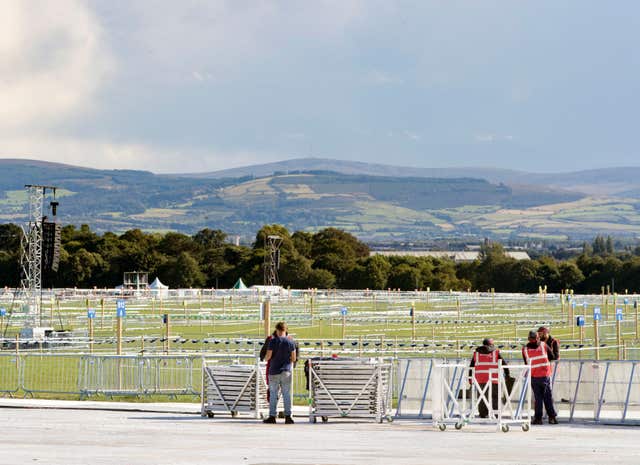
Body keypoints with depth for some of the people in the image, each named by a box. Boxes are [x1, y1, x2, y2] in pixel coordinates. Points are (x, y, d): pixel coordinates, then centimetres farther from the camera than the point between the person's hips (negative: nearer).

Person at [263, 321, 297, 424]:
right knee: (287, 394, 4)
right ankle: (288, 416, -1)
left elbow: (268, 356, -9)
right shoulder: (291, 342, 0)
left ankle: (272, 416, 3)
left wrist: (265, 358, 14)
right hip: (286, 371, 2)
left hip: (274, 371, -2)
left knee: (273, 394, 4)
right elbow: (293, 359, 3)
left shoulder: (273, 341, -7)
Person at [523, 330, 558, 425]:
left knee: (538, 397, 6)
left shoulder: (525, 349, 1)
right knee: (548, 397, 6)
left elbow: (526, 363, 9)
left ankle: (538, 418, 2)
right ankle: (552, 417, 6)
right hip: (545, 375, 0)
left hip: (534, 377, 0)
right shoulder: (543, 345, -1)